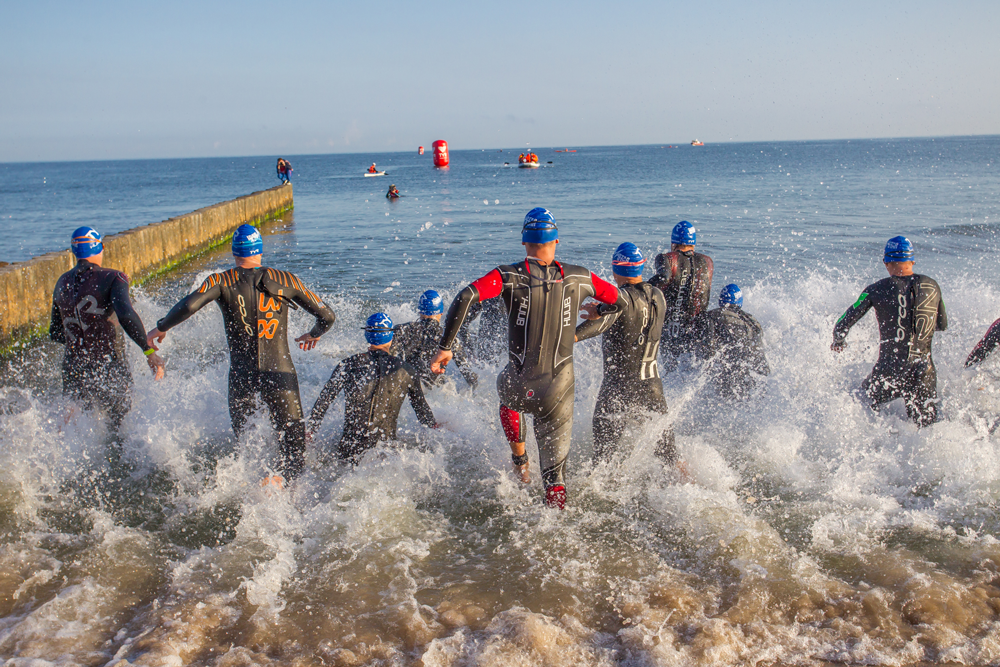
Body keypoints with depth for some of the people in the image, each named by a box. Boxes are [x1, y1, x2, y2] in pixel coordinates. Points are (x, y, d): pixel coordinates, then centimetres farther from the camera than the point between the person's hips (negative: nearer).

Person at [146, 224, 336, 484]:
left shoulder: (221, 281, -1)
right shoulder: (286, 280, 3)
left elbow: (189, 305, -17)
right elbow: (327, 316, 5)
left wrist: (160, 328, 1)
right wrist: (314, 335, 28)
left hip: (241, 377, 1)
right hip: (280, 374, 0)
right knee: (294, 452, 2)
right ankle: (278, 480, -28)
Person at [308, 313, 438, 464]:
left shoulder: (349, 365, 1)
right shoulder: (406, 371, 4)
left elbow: (322, 402, 2)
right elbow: (422, 409, 16)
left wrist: (308, 433, 11)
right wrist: (435, 429, 32)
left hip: (349, 450, 1)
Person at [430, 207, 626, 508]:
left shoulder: (509, 276, -9)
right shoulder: (579, 278, -1)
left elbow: (466, 297, -23)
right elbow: (620, 299, 13)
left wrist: (445, 346, -17)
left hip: (520, 384, 0)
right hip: (559, 388, 1)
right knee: (554, 468, 13)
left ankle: (519, 460, 37)